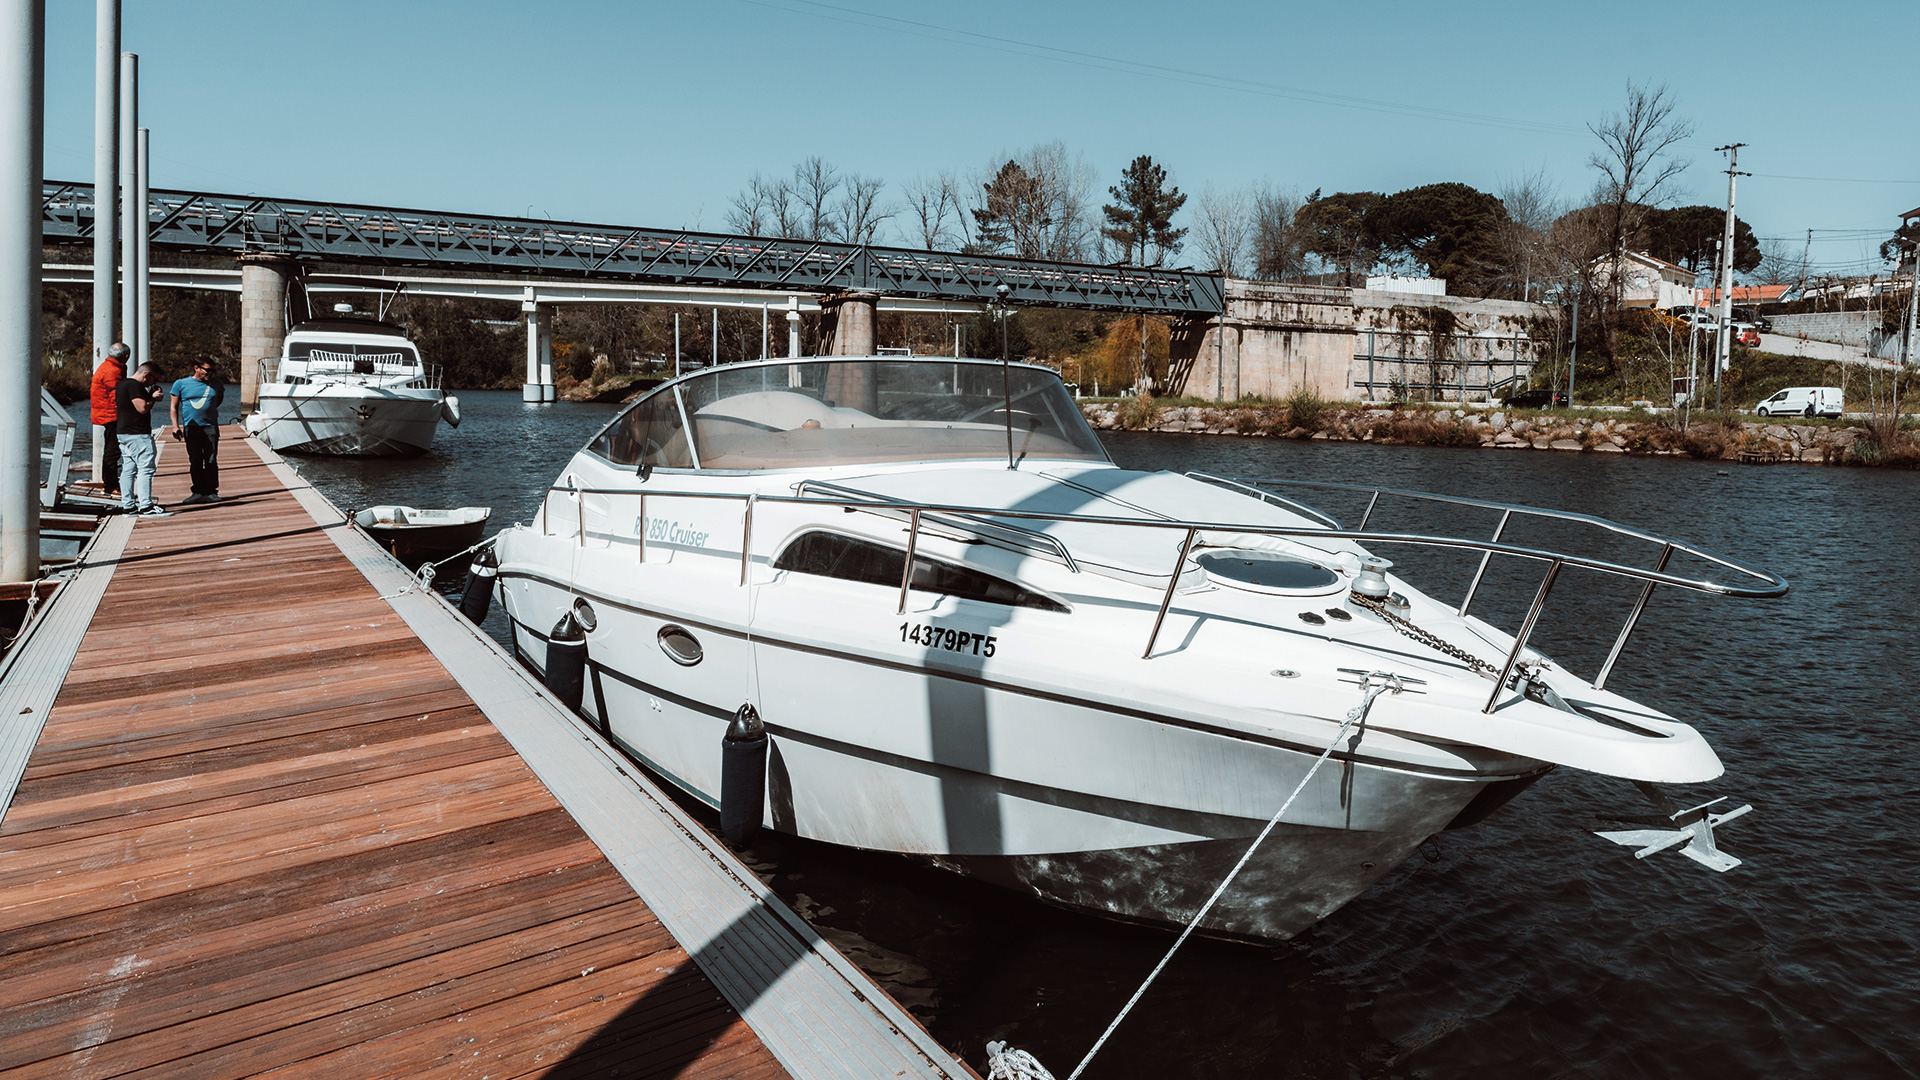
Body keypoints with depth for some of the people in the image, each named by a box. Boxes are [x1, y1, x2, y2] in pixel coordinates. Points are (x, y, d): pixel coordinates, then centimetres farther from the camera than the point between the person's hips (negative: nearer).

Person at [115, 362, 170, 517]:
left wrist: (150, 396, 15)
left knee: (128, 469, 11)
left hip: (123, 433, 11)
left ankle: (127, 505, 13)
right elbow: (142, 408, -21)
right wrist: (154, 398, -5)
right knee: (145, 468, -9)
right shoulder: (134, 385, -14)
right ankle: (146, 506, -12)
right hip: (137, 434, -11)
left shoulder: (123, 384, 19)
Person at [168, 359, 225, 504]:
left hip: (210, 427, 1)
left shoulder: (216, 383, 10)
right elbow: (173, 407, 6)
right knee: (195, 462, 2)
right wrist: (175, 425, -4)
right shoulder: (181, 384, 5)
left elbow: (220, 398, 31)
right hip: (191, 428, -1)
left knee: (211, 461, -4)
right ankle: (199, 492, 8)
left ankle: (211, 492, 1)